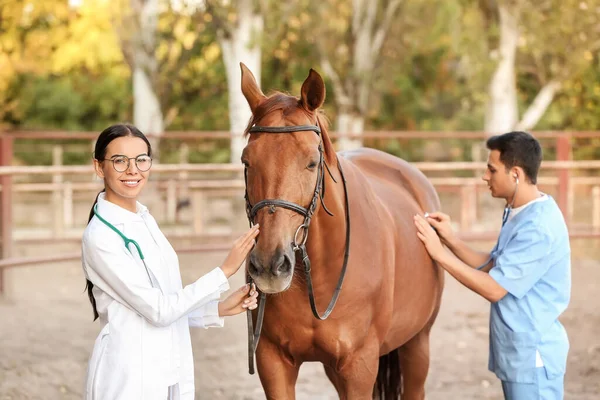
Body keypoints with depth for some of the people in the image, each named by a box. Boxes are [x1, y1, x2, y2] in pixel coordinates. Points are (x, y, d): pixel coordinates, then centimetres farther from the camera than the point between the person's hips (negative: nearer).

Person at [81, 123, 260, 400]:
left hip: (170, 371, 7)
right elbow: (158, 310, -18)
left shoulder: (145, 221, 8)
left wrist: (220, 310, -1)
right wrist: (225, 270, -16)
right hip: (128, 376, -7)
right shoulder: (100, 236, -16)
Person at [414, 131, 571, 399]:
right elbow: (492, 267, 13)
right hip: (518, 352, 10)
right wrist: (450, 239, 0)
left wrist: (439, 253, -17)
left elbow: (494, 288, -22)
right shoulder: (517, 214, 9)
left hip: (532, 355, -10)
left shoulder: (538, 226, -22)